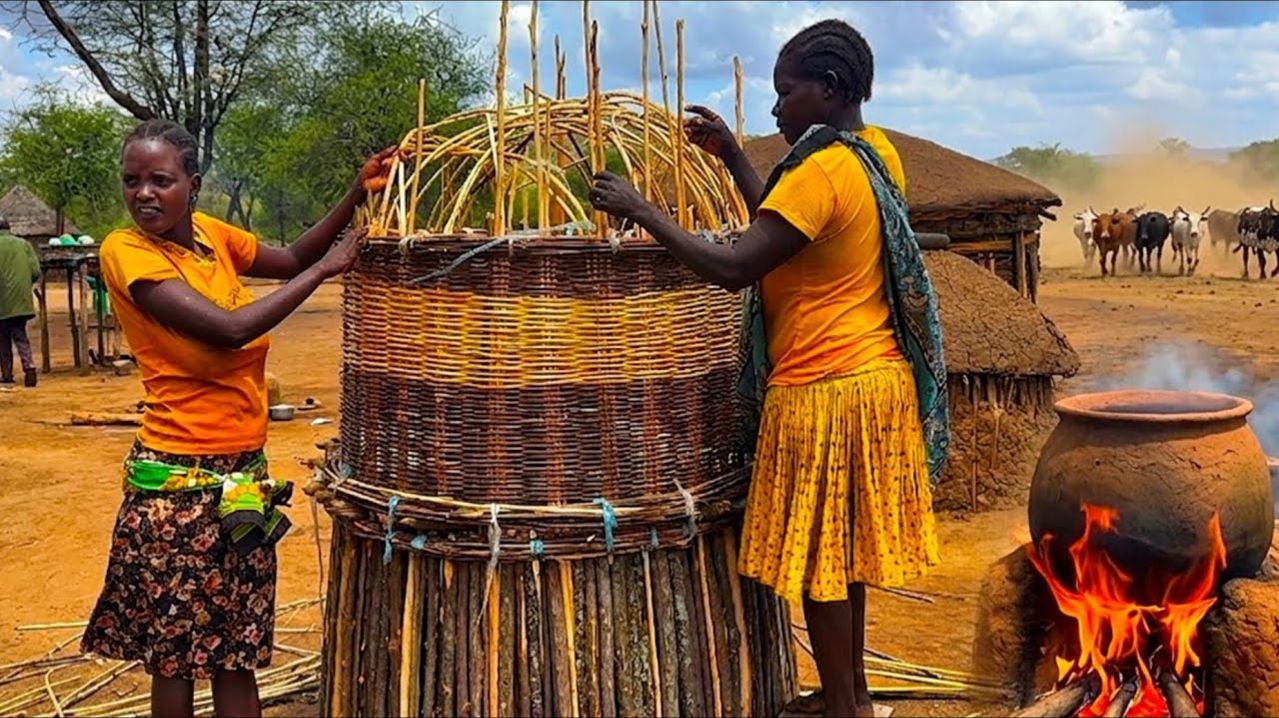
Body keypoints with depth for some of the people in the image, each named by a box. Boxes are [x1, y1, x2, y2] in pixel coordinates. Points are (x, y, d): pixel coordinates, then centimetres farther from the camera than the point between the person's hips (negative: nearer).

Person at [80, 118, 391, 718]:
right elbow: (231, 328, -23)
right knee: (176, 657, 8)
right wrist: (325, 270, -15)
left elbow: (291, 259, 16)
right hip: (180, 482, -6)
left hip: (244, 473, 6)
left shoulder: (211, 234, 4)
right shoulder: (125, 251, -14)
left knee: (237, 655, 15)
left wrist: (357, 195, 4)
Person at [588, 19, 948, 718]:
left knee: (816, 557, 4)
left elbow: (733, 267, -24)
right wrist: (731, 157, 15)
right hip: (875, 377, 9)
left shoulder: (821, 171, -19)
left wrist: (640, 209, -16)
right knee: (842, 548, 18)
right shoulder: (877, 154, 8)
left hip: (823, 393, -9)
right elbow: (787, 232, 15)